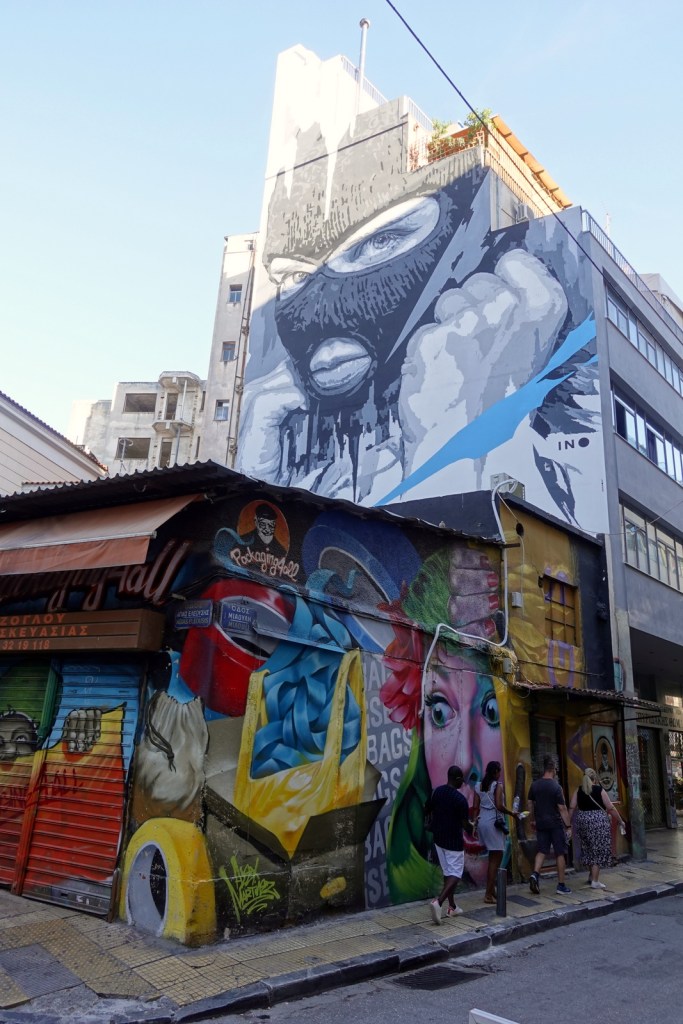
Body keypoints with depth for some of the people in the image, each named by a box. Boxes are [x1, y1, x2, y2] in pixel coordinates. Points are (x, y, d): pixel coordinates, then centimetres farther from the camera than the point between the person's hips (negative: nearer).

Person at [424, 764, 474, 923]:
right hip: (454, 841, -7)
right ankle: (438, 901, -18)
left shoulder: (437, 792, -1)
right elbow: (466, 825, -16)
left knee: (447, 872, 18)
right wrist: (471, 828, 6)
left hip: (438, 838, 7)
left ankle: (452, 907, 22)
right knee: (455, 874, 1)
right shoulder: (460, 799, -20)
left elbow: (427, 810, 10)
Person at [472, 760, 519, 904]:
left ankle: (491, 890, 22)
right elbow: (499, 806, -17)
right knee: (496, 858, 0)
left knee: (492, 857, 18)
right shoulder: (498, 785, -9)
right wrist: (511, 813, -2)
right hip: (494, 822, -7)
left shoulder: (479, 786, 9)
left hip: (482, 822, 7)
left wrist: (475, 822, 13)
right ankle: (488, 894, -1)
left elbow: (475, 807, 7)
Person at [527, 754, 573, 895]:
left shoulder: (534, 785, 2)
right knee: (560, 853, 6)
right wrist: (568, 825, -6)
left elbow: (529, 804, 10)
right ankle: (561, 885, 10)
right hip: (555, 824, -4)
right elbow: (562, 808, -13)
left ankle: (535, 874, -11)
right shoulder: (556, 786, -13)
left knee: (541, 850, 10)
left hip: (541, 824, 4)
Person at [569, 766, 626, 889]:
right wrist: (620, 821, 10)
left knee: (588, 848, 19)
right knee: (598, 850, 2)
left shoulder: (579, 790, 6)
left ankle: (592, 875, 32)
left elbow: (572, 808, 1)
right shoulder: (599, 790, -4)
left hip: (582, 820, 4)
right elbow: (611, 808, -2)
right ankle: (595, 881, 1)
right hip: (598, 821, -4)